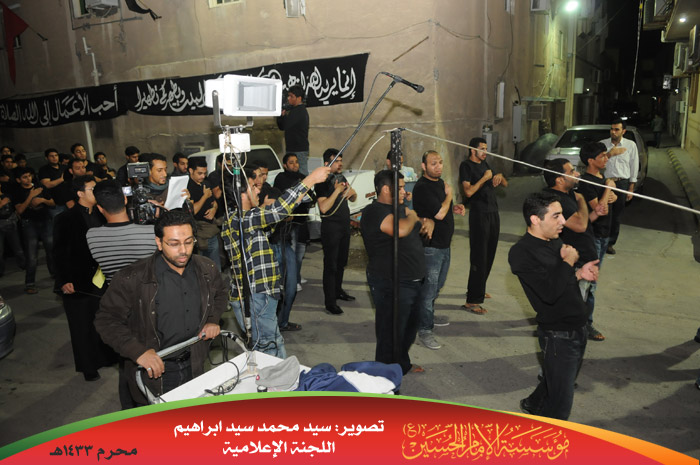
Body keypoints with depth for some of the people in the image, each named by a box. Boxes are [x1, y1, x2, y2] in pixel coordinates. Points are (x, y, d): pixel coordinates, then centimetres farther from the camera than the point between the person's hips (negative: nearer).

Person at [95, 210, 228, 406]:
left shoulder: (206, 269, -4)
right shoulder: (132, 278, -20)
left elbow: (220, 294, 16)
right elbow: (107, 320, -13)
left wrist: (213, 320, 0)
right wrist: (137, 351, -23)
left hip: (194, 367, 4)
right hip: (154, 372, -4)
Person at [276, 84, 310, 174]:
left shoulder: (300, 111, -13)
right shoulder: (293, 110, 17)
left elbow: (286, 125, -20)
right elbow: (282, 127, 18)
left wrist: (283, 115, -2)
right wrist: (281, 114, 1)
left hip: (299, 150, -10)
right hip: (291, 149, 10)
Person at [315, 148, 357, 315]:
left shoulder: (341, 177, 11)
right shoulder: (323, 182, -15)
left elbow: (353, 199, 19)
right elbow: (323, 207, -25)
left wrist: (352, 192, -4)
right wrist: (337, 191, -25)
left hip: (344, 225, 8)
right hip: (331, 227, -8)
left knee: (342, 261, 18)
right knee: (331, 264, -5)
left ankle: (338, 290, 35)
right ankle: (330, 302, 0)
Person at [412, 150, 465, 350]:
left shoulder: (440, 182, 11)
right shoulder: (422, 187, -19)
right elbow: (439, 213, -24)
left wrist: (454, 208, 5)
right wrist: (449, 194, -10)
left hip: (444, 244, 10)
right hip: (430, 246, -10)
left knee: (437, 286, 23)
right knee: (429, 288, -5)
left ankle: (429, 316, 41)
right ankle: (424, 330, 4)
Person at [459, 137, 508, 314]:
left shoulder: (484, 164, 17)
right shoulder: (466, 166, -6)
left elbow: (505, 184, 21)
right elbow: (468, 191, -19)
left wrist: (500, 176, 0)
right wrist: (485, 178, -14)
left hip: (493, 213, 8)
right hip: (479, 215, -8)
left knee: (489, 255, 13)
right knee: (479, 257, -9)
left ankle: (479, 289, 29)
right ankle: (472, 301, -6)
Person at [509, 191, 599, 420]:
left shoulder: (555, 241, 6)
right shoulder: (521, 253, -22)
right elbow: (550, 292, -31)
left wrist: (579, 273, -1)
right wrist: (568, 262, -17)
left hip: (578, 328, 9)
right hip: (557, 334, -9)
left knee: (554, 382, 28)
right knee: (560, 404, 3)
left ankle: (533, 405, 53)